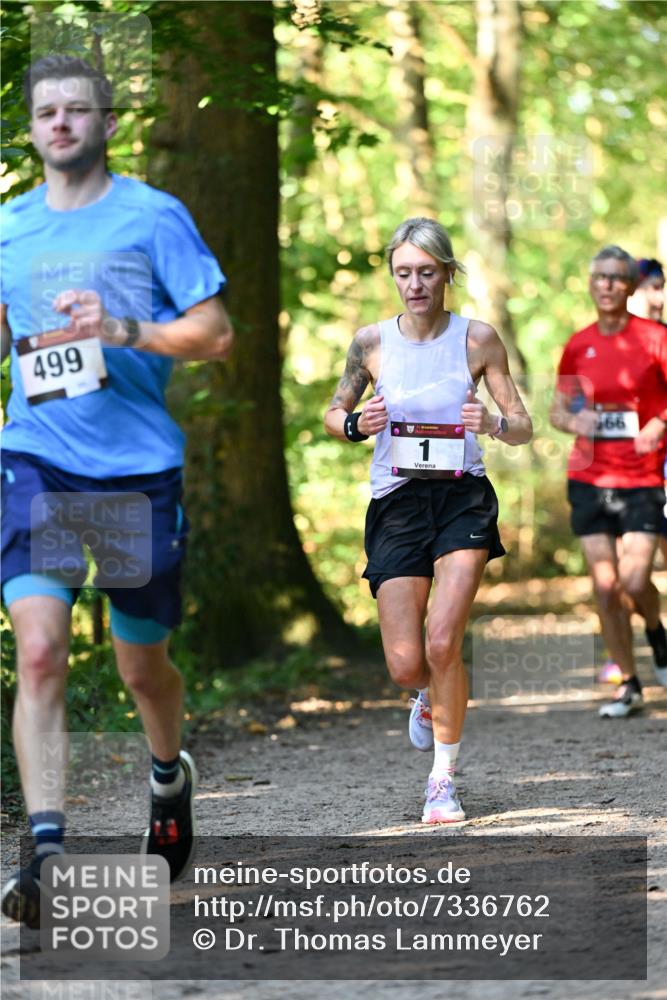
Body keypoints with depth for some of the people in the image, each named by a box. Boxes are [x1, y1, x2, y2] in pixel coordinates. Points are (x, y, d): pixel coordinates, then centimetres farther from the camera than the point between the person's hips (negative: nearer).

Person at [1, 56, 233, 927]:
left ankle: (170, 776, 43)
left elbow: (215, 335, -3)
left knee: (142, 664, 11)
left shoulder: (153, 217, -1)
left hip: (139, 469, -1)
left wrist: (123, 331, -17)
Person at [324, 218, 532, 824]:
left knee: (443, 641, -17)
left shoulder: (477, 339, -3)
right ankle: (431, 695, 37)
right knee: (405, 665, -3)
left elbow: (524, 427, 1)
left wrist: (494, 423, -21)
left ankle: (444, 779, 0)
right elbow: (334, 414, 13)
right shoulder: (372, 342, -1)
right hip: (396, 502, 1)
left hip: (463, 499, -1)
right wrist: (356, 424, -10)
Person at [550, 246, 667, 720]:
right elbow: (558, 408, 15)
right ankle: (629, 684, 12)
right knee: (605, 584, -1)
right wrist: (572, 420, -7)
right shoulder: (578, 345, 7)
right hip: (589, 479, 3)